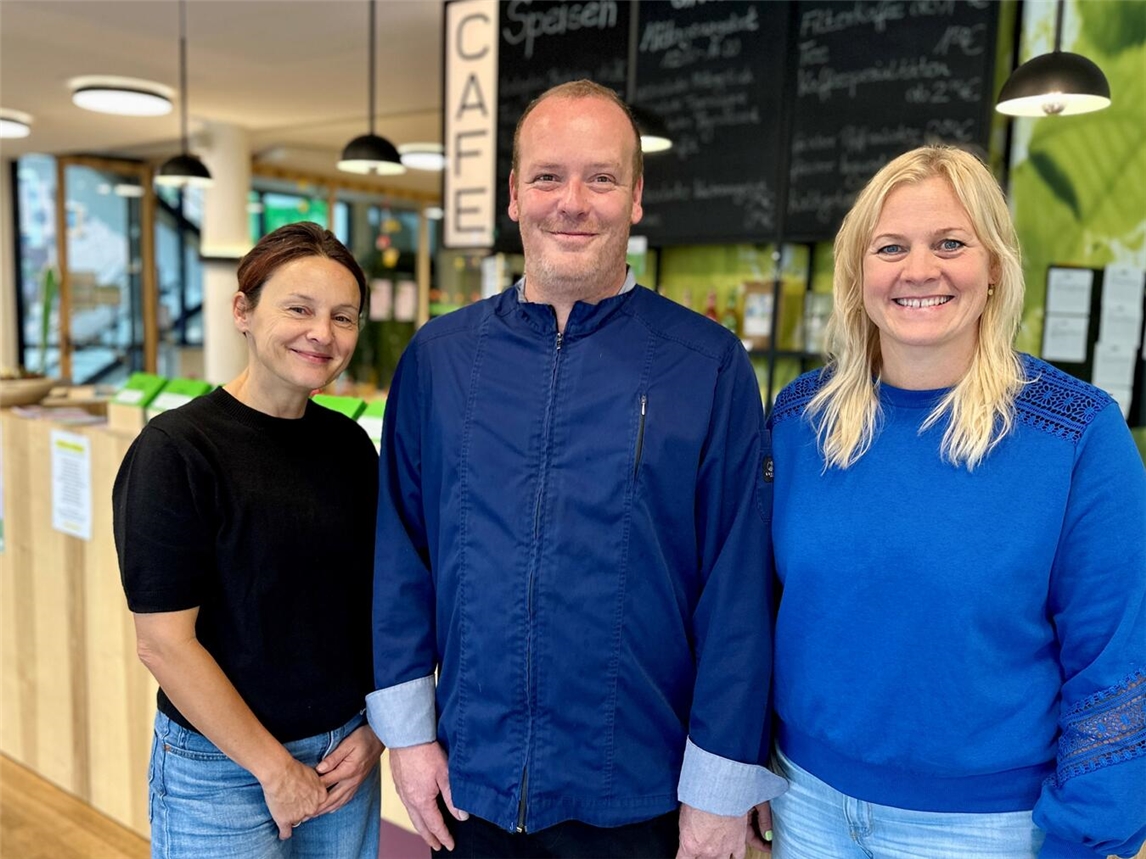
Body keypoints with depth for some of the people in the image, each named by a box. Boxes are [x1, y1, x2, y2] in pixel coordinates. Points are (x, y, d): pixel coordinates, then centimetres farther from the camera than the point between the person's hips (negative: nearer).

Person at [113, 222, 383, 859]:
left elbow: (375, 598, 6)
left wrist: (375, 731, -2)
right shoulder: (175, 451, -15)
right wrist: (275, 768, -12)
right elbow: (164, 643, -17)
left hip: (346, 756, 5)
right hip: (222, 767, -5)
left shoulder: (349, 445, 0)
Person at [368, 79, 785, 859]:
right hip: (469, 784, 3)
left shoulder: (709, 365, -9)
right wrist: (408, 730, 1)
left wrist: (721, 791, -7)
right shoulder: (438, 357, -2)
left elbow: (737, 589, -9)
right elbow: (399, 554, 2)